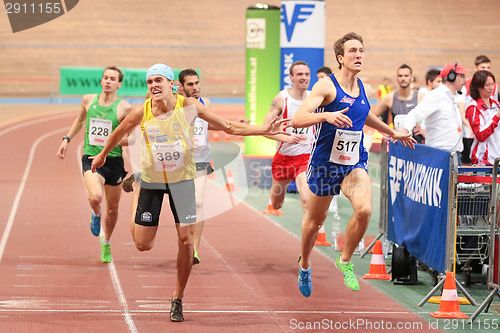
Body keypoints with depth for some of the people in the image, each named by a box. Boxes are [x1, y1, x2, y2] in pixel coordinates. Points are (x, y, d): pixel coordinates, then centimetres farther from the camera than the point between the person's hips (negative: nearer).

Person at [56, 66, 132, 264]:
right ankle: (95, 214, 9)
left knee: (112, 208, 13)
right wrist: (67, 139, 17)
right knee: (95, 197, -28)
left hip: (114, 160, 0)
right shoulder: (88, 100, 2)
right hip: (91, 158, 0)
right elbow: (80, 120, 22)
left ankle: (106, 243, 39)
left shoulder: (124, 108, -8)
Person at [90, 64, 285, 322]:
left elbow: (229, 127, -5)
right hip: (151, 180, 0)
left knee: (186, 240, -8)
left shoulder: (189, 106, -13)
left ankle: (178, 299, 10)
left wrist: (264, 130, -11)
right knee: (143, 245, -2)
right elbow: (119, 133, 9)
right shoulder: (141, 112, -13)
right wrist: (102, 155, 23)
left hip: (181, 179, 0)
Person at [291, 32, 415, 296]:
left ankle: (345, 261, -1)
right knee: (315, 220, 14)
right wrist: (326, 116, -42)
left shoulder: (362, 87, 4)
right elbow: (297, 120, -25)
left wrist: (393, 133, 37)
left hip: (354, 164, 3)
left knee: (364, 210, -23)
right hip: (324, 163, -3)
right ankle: (304, 266, 41)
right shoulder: (326, 86, -15)